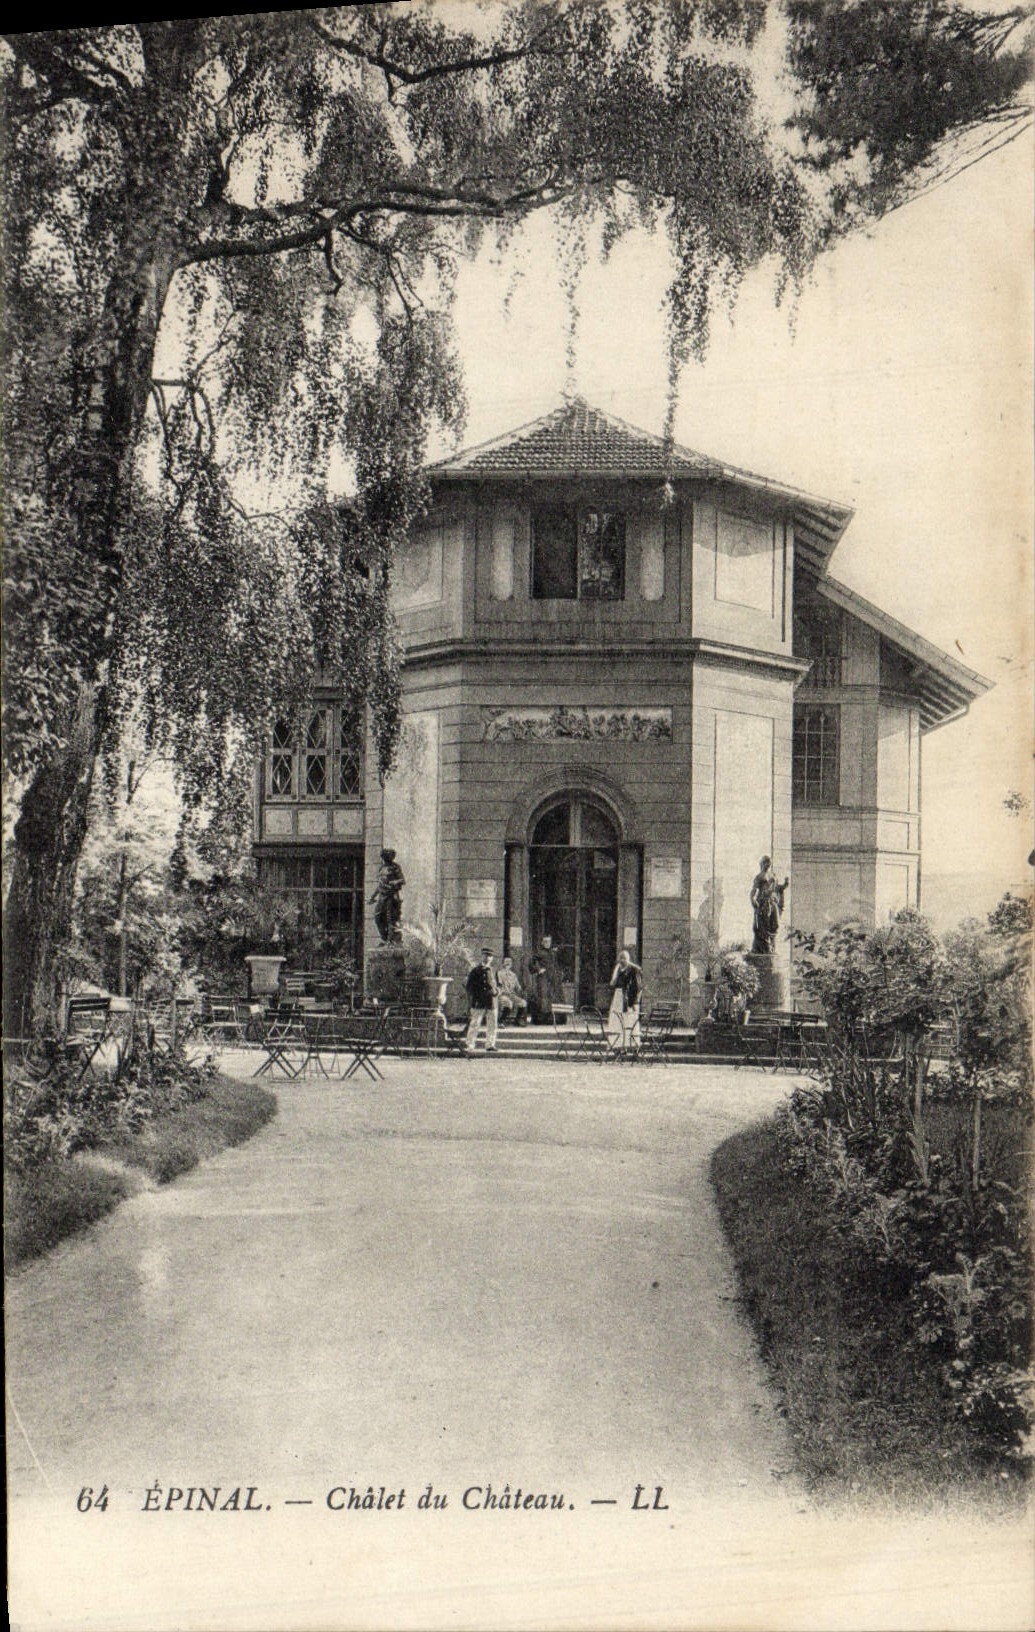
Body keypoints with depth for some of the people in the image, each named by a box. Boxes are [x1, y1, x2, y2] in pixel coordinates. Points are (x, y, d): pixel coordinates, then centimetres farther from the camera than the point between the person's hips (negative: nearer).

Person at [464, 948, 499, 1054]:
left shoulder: (493, 970, 14)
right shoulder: (476, 970, 0)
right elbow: (469, 986, -1)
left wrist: (495, 991, 4)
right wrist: (472, 999, -8)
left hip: (491, 1002, 5)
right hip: (479, 1003, -5)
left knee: (492, 1025, 6)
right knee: (474, 1024, -6)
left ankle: (490, 1045, 15)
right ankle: (469, 1045, -3)